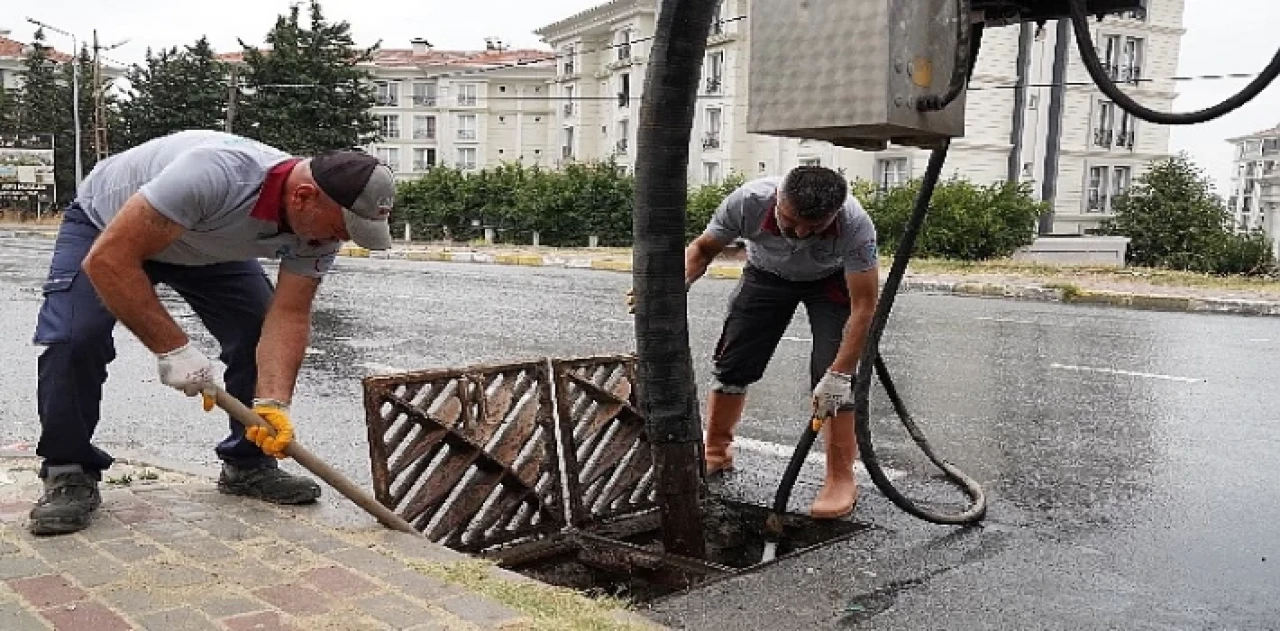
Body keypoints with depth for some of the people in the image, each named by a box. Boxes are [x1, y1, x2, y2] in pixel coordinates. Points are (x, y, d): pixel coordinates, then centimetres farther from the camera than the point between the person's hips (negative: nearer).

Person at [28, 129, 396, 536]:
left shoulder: (322, 222, -24)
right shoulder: (213, 175, -45)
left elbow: (288, 317, -24)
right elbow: (107, 260, -41)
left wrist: (273, 403, -37)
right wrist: (172, 348, -39)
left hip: (208, 246, 5)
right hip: (106, 227, -4)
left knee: (261, 334, -11)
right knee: (75, 337, -24)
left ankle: (248, 465, 6)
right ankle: (69, 474, -3)